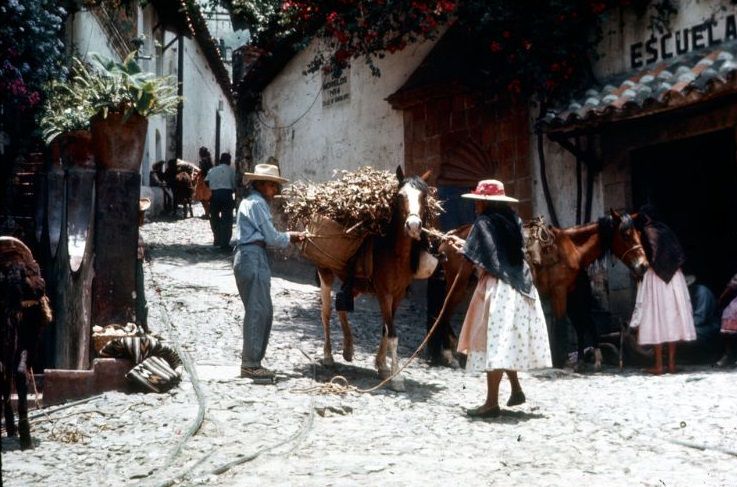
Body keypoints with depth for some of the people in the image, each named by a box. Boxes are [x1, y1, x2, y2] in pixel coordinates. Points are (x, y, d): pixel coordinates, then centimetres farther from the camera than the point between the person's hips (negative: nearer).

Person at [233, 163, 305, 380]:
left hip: (248, 258, 10)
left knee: (264, 311, 13)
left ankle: (252, 361, 17)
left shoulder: (249, 201, 20)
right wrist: (290, 237, 6)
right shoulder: (258, 203, -11)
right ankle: (250, 364, -5)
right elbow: (271, 238, -11)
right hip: (254, 259, -10)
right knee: (257, 311, -7)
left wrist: (288, 235, 12)